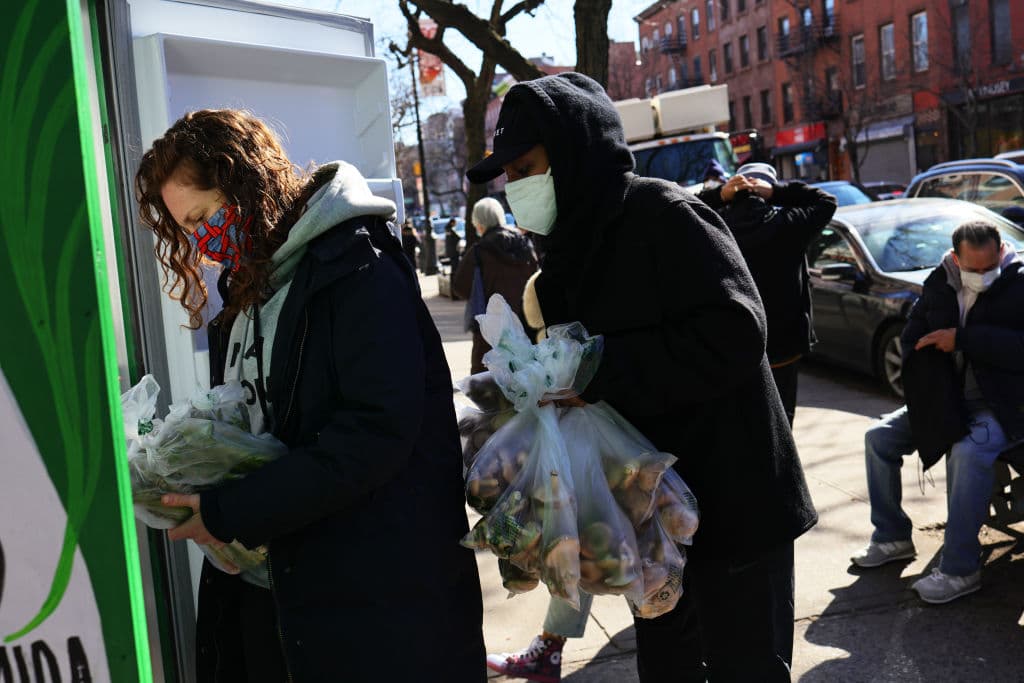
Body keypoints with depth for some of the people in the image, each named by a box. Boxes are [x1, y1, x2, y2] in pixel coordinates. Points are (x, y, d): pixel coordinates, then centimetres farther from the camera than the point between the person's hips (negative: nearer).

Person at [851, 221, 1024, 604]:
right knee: (879, 438, -3)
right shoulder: (939, 284, 5)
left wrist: (961, 339, -22)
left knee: (969, 452, -34)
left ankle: (960, 570, -23)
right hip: (943, 399, 7)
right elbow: (912, 336, 10)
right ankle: (892, 538, 11)